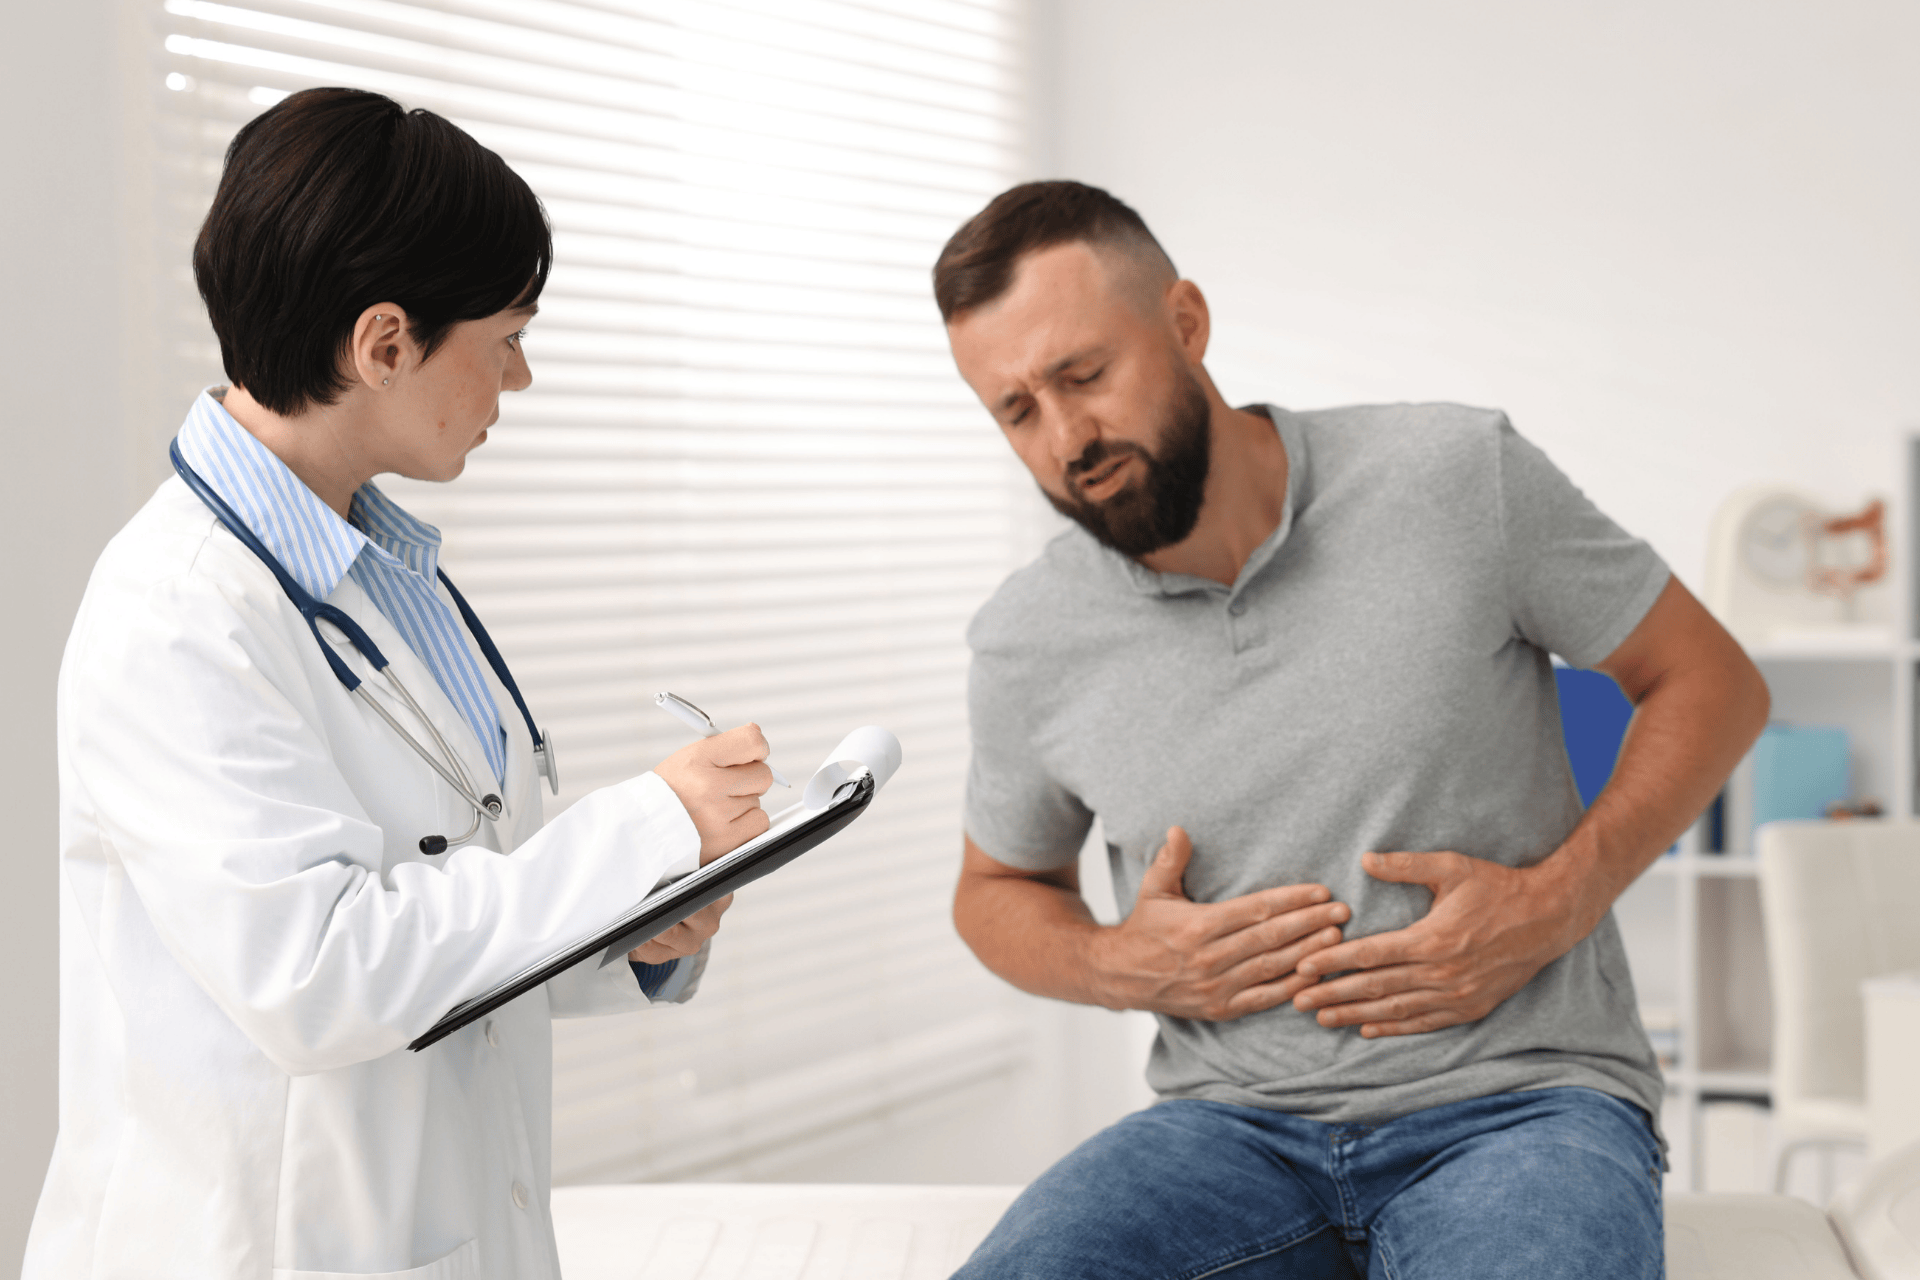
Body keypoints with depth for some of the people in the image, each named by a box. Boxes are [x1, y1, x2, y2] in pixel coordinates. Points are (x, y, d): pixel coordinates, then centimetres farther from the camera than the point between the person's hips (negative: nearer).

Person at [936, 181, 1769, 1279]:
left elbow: (1710, 682, 6)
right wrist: (1116, 967, -2)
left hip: (1515, 1102, -2)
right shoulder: (1026, 647, 3)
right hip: (1235, 1128, 3)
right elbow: (1000, 891, 22)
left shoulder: (1459, 481, -5)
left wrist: (1554, 903, -9)